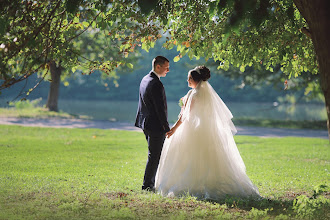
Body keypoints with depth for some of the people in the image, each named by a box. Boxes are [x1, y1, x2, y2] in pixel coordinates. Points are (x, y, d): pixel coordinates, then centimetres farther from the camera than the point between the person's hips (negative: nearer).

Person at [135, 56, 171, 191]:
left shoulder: (145, 79, 9)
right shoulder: (156, 85, -22)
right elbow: (160, 109, -22)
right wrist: (167, 129, -15)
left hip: (146, 123, 10)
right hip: (155, 125, -10)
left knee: (155, 154, 19)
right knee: (154, 156, 1)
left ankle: (150, 182, 25)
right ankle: (147, 185, 8)